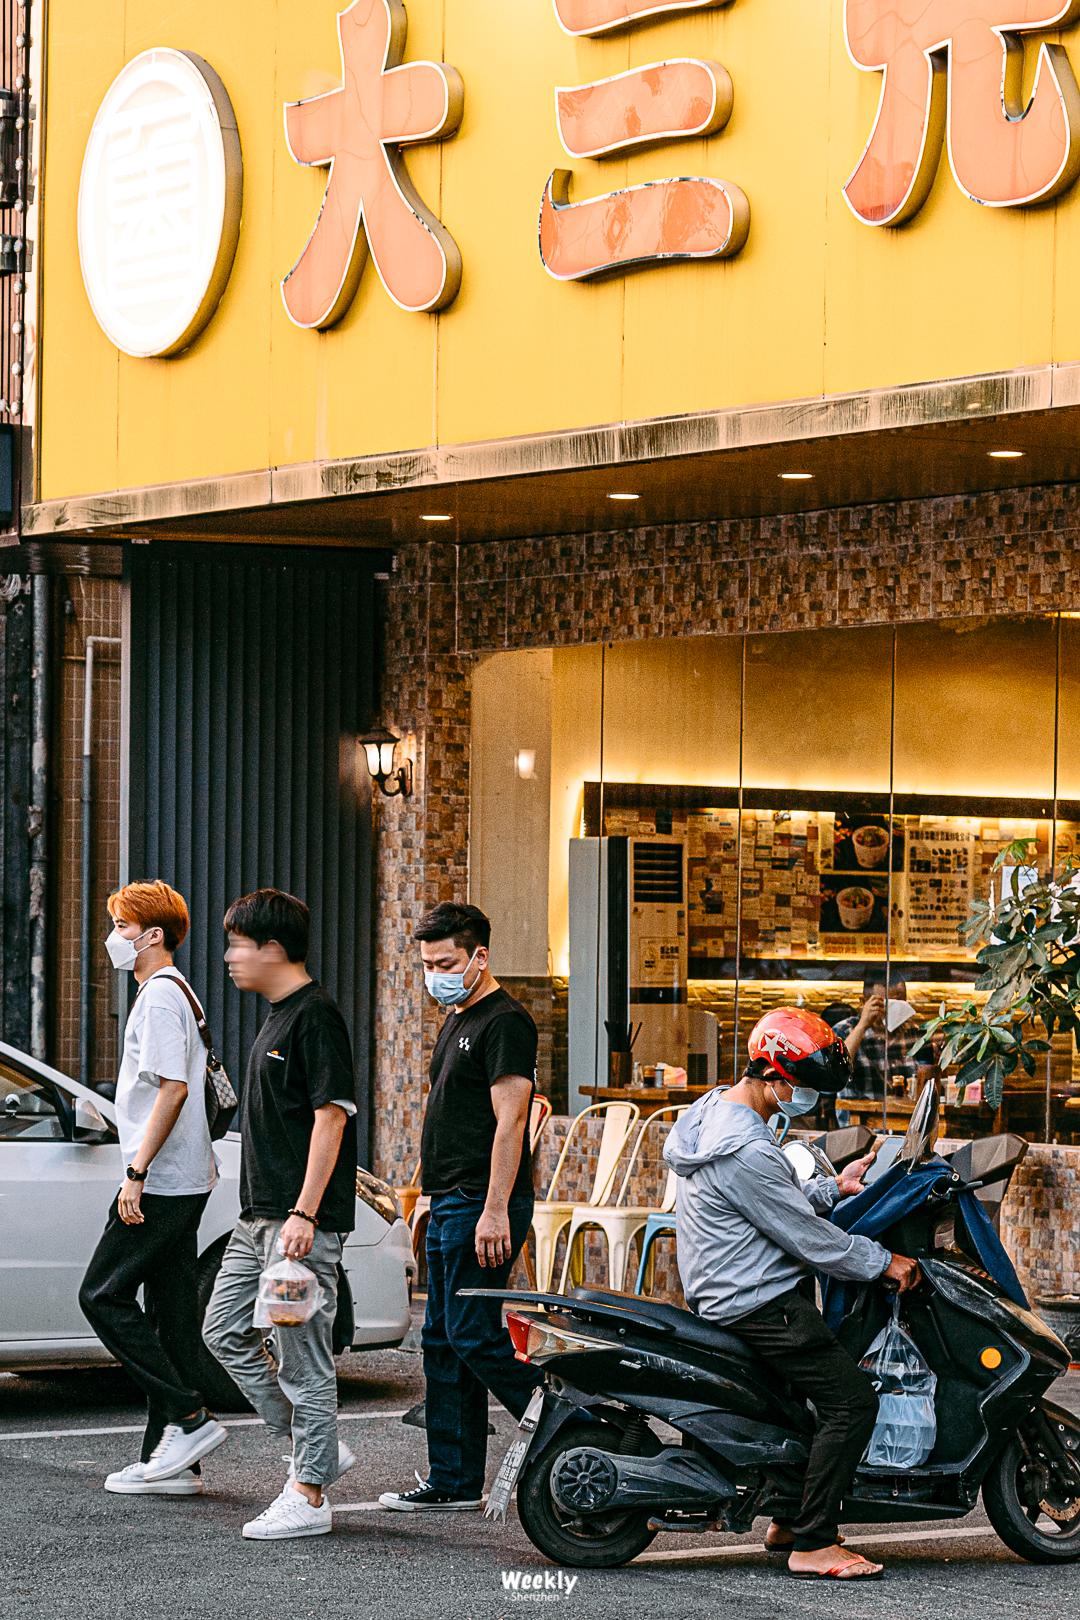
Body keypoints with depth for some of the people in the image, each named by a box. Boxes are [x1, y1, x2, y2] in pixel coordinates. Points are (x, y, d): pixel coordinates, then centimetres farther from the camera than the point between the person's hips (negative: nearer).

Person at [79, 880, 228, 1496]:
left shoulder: (160, 996, -12)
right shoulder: (176, 993, 20)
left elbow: (173, 1088, -21)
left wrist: (136, 1173, -21)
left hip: (161, 1182, -10)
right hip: (187, 1180, 10)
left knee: (104, 1295, -7)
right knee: (172, 1312, 8)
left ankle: (189, 1415, -9)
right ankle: (171, 1462, 8)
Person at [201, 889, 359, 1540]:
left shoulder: (315, 1016, -13)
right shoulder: (279, 1016, 17)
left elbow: (331, 1115, -19)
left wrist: (304, 1214, -23)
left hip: (303, 1223, -10)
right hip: (261, 1218, 10)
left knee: (303, 1358, -5)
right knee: (226, 1331, 12)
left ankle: (309, 1496, 1)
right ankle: (316, 1449, 18)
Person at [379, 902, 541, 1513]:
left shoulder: (504, 1021, -12)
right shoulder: (457, 1022, 19)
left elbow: (510, 1121, -19)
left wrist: (494, 1211, -24)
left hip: (482, 1205, -10)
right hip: (449, 1205, 10)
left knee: (473, 1336, -12)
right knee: (443, 1342, 9)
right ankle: (454, 1482, 12)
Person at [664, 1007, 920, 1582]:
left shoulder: (713, 1110, 9)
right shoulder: (746, 1151, -25)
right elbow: (806, 1236, -20)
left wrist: (833, 1186, 10)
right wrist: (883, 1262, -9)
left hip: (720, 1291, 11)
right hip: (760, 1304, -11)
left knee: (825, 1371, 25)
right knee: (851, 1400, -13)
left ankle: (789, 1517, 28)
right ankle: (812, 1543, -12)